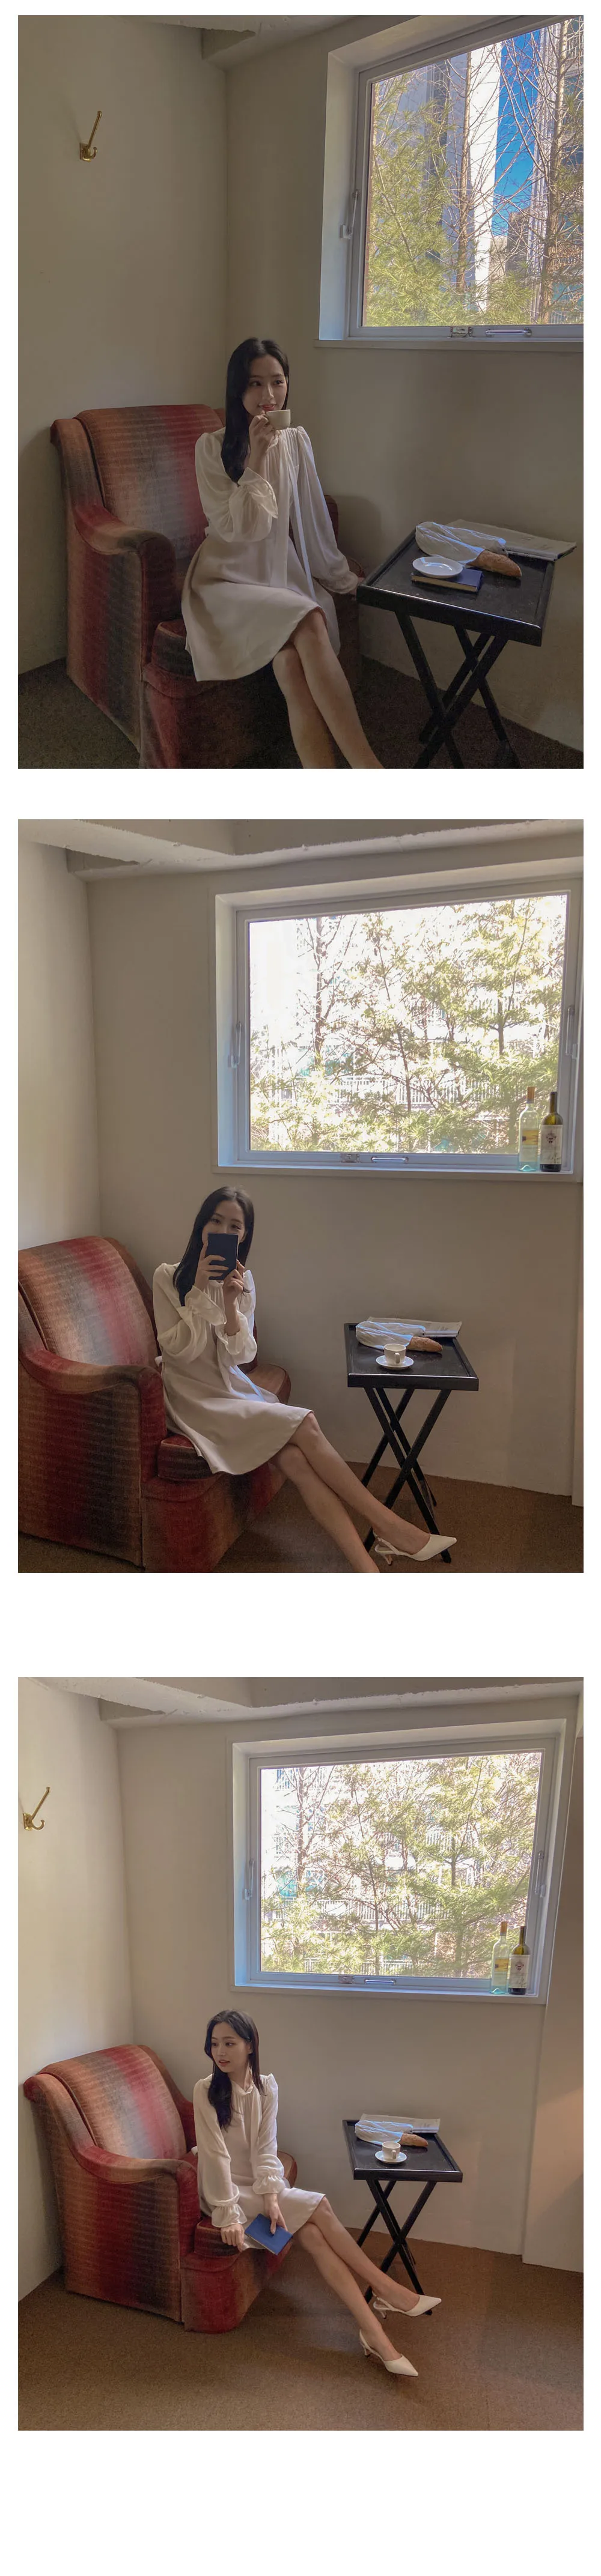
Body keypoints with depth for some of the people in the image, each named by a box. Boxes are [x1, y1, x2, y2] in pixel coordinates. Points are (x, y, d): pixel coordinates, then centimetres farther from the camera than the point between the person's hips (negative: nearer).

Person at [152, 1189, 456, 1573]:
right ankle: (387, 1526, -17)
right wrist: (200, 1291, -22)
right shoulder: (169, 1278, -7)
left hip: (234, 1389, 4)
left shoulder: (242, 1280, 6)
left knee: (296, 1458, -24)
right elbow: (179, 1351, -14)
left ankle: (369, 1571, -33)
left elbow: (241, 1356, -3)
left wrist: (231, 1302, -19)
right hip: (194, 1397, -4)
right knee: (305, 1426, -24)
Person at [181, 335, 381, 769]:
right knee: (309, 624, -34)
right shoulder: (213, 447, -4)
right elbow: (235, 528, -12)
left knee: (292, 662, -31)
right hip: (228, 579, -3)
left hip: (284, 575, 4)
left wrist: (342, 577, 19)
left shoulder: (296, 442, 9)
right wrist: (256, 460, -17)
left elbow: (312, 522, 16)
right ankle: (367, 767, -38)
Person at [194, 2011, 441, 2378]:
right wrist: (229, 2215, -23)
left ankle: (373, 2331, -25)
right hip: (227, 2192, -5)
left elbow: (265, 2149, -5)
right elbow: (216, 2155, -18)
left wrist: (271, 2195, -21)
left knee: (312, 2232, -23)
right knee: (319, 2206, -21)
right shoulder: (207, 2091, -14)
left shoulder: (266, 2088, 0)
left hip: (261, 2184, 5)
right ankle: (386, 2290, -13)